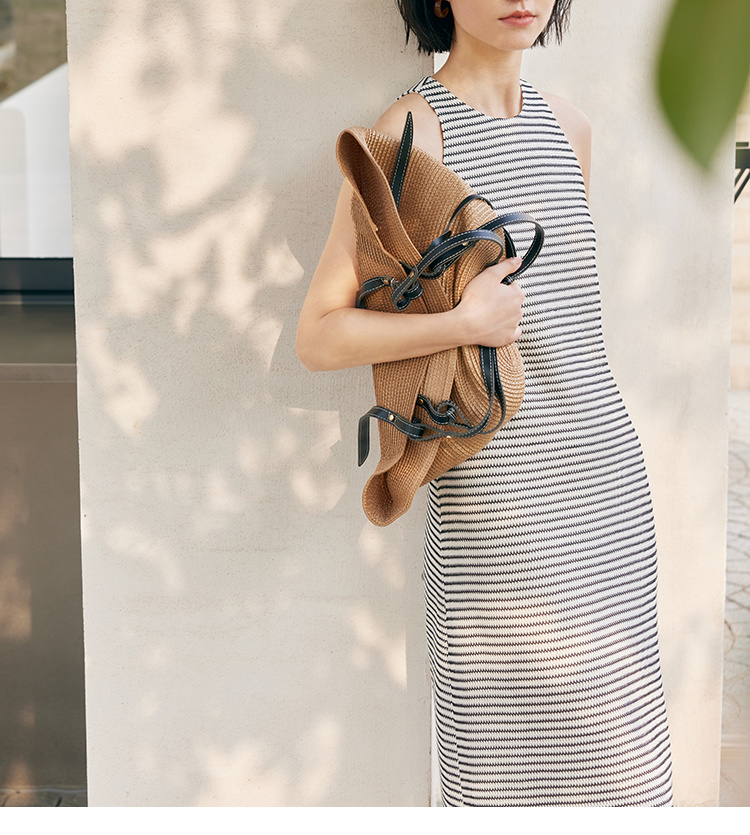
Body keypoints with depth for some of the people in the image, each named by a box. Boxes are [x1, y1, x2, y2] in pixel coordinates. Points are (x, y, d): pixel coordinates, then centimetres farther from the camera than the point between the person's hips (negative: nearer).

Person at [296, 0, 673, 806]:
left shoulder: (565, 125, 10)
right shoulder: (408, 134, -11)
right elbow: (316, 337, -12)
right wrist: (465, 324, -21)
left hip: (604, 464, 7)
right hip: (495, 485, -6)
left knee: (600, 733, 13)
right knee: (506, 735, 2)